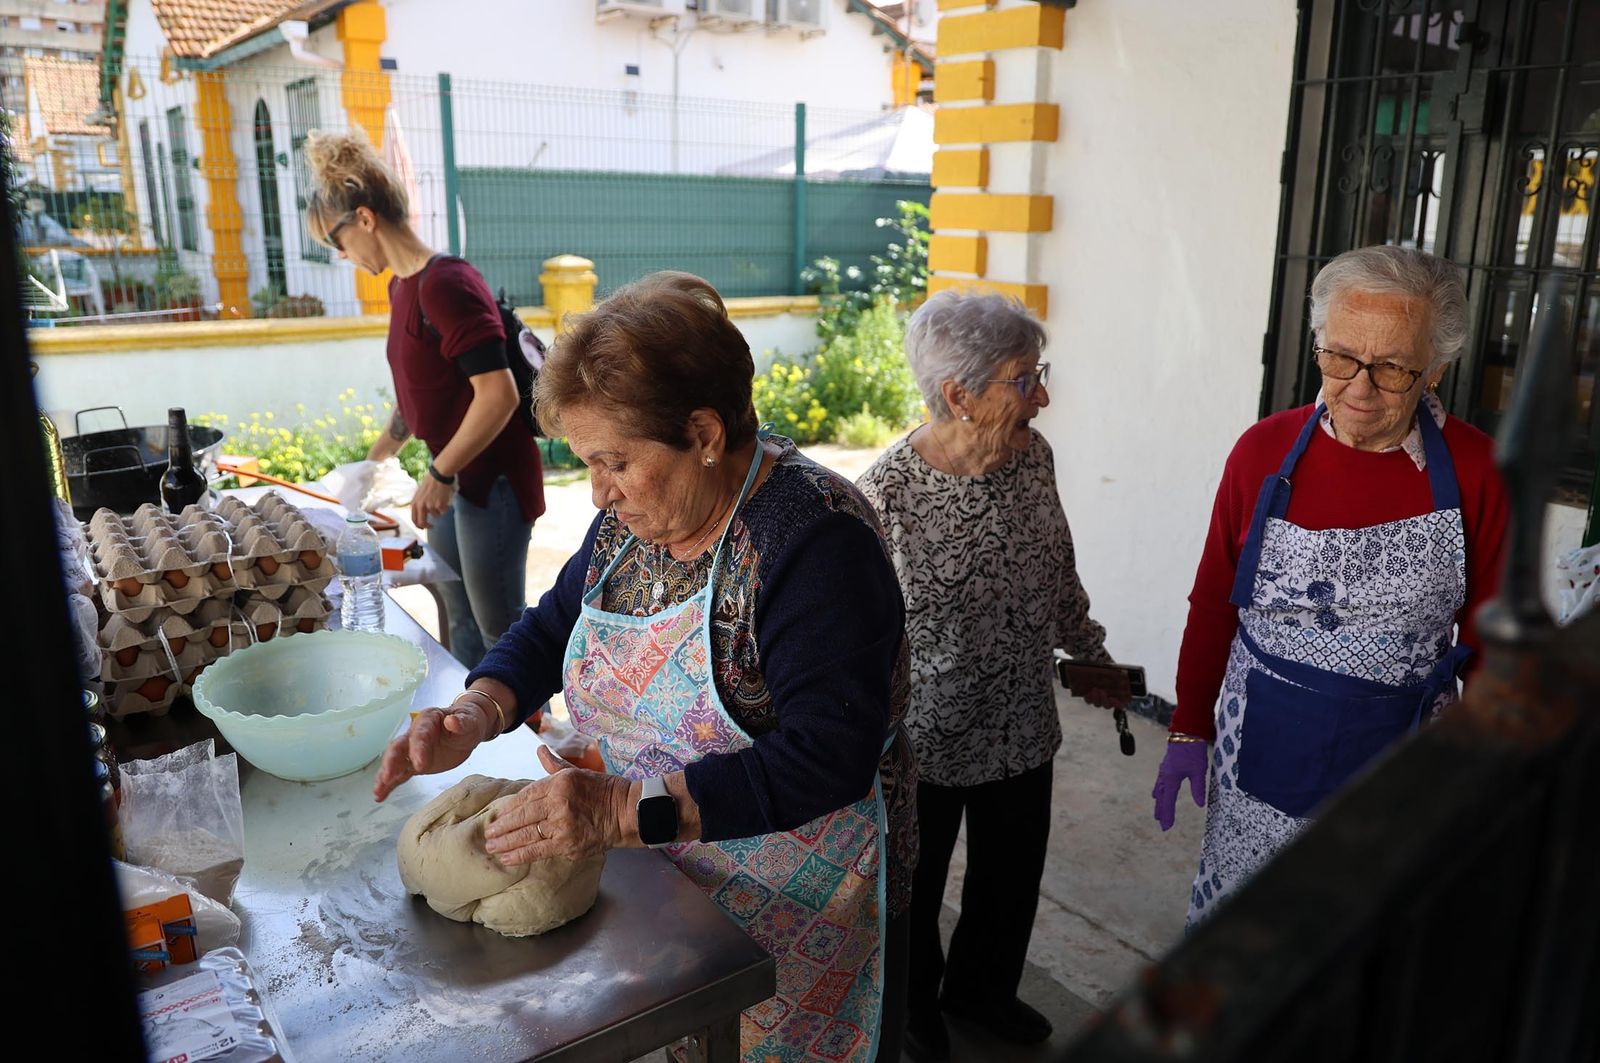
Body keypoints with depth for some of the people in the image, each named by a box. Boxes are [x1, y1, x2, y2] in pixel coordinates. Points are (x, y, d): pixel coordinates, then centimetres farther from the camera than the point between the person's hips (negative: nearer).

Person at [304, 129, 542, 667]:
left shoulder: (445, 284, -20)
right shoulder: (402, 287, 10)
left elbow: (499, 394, -25)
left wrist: (440, 473, -20)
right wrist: (374, 460, 26)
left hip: (491, 480, -10)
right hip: (453, 479, 10)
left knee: (499, 628, 3)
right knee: (461, 621, 20)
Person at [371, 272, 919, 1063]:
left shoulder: (814, 538, -27)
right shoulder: (632, 512, -2)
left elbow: (827, 757, -32)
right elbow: (551, 628, 9)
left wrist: (626, 810, -35)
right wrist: (478, 713, -11)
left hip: (790, 907, -6)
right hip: (649, 880, 7)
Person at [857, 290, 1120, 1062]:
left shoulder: (1033, 456, -7)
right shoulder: (886, 494, -26)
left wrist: (1088, 651, 18)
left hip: (1023, 726, 6)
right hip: (926, 739, -5)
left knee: (1013, 871, 25)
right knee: (915, 883, 19)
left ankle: (982, 988, 55)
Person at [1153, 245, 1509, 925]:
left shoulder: (1475, 471, -8)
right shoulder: (1264, 452, -7)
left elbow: (1488, 631, 2)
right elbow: (1212, 603, 1)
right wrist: (1189, 731, 4)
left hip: (1402, 764, 0)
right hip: (1263, 746, 1)